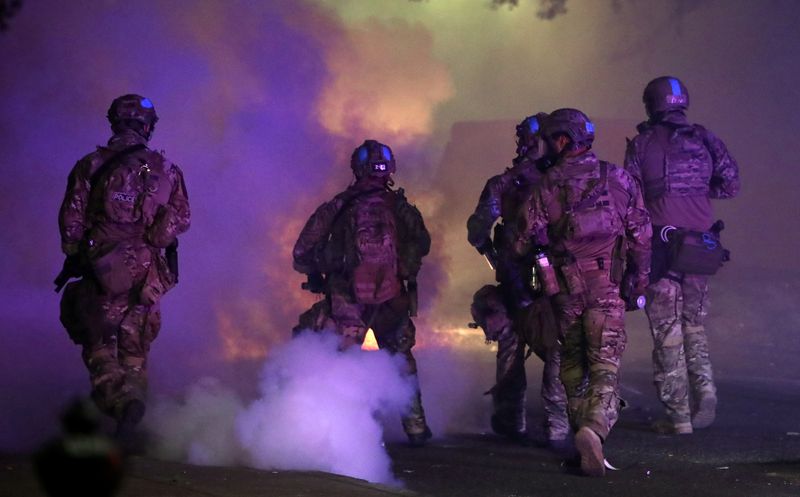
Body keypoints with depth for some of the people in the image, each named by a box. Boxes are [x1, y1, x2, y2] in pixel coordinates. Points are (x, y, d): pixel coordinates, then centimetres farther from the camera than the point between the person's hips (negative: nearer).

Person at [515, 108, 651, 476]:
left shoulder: (545, 187, -1)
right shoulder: (617, 178, 0)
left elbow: (523, 242, 1)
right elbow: (641, 235, 2)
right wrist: (640, 279, 15)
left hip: (565, 290, 1)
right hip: (606, 288, -1)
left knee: (572, 365, 19)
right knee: (605, 367, -4)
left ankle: (579, 427, 23)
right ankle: (595, 428, -27)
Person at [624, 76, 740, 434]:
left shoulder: (642, 144, -3)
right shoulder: (704, 140, 6)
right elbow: (730, 184, 4)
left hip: (660, 244, -3)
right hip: (700, 242, 3)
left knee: (667, 332, 2)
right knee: (694, 327, 17)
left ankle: (678, 415, 1)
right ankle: (704, 391, -3)